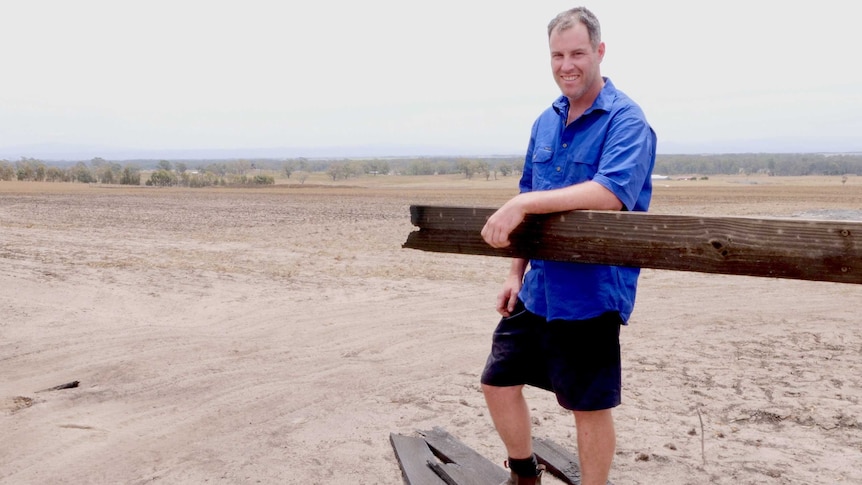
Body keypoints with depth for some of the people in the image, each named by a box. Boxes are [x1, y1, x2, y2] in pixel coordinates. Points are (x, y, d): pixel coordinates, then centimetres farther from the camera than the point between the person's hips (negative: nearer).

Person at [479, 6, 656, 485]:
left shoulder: (626, 120, -13)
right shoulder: (546, 122, 10)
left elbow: (612, 194, -30)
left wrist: (523, 204, -34)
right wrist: (516, 273, 11)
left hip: (592, 292, -7)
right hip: (538, 288, 7)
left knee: (590, 405, 5)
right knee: (498, 382, 13)